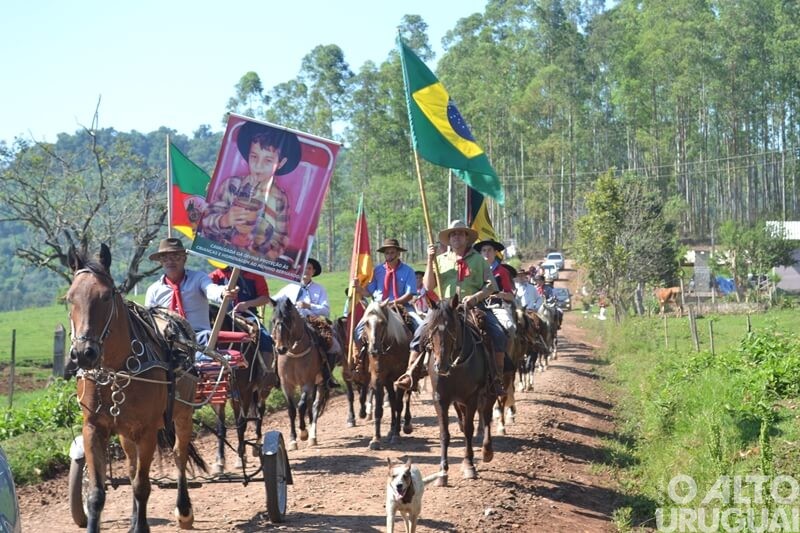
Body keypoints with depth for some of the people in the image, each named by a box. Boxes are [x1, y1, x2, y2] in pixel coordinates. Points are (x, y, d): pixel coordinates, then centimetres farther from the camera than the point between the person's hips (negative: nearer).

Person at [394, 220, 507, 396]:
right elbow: (429, 286, 6)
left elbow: (491, 286, 2)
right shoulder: (441, 260, 13)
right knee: (421, 332, -17)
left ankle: (496, 377, -11)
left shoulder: (478, 259, 9)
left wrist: (476, 297, -17)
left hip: (474, 308, -1)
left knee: (498, 334, -21)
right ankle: (410, 375, -11)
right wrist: (430, 261, -3)